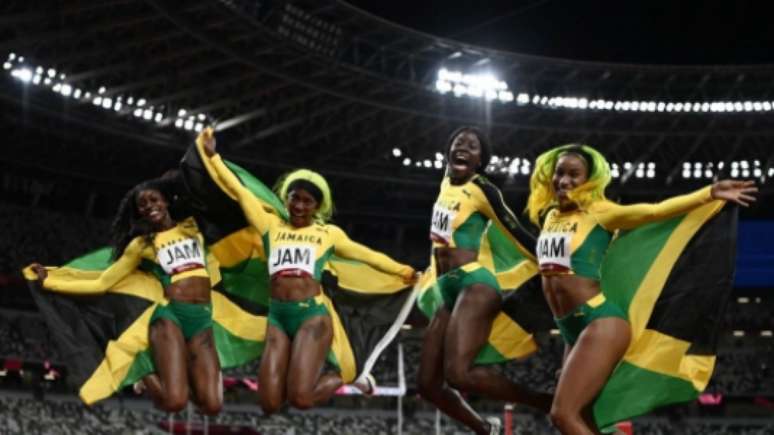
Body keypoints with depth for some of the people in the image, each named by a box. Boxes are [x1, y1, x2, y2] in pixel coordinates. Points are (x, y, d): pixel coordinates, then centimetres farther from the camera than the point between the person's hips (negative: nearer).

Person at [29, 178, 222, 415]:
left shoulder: (192, 226, 16)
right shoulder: (143, 244, 12)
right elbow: (101, 283, 13)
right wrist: (48, 280, 9)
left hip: (203, 320, 2)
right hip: (171, 316, -2)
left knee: (212, 406, -11)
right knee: (174, 401, -21)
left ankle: (183, 366, 18)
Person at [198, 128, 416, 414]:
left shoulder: (328, 233, 11)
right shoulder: (271, 225, 14)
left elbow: (367, 255, 19)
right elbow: (239, 191, 14)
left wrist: (403, 271, 20)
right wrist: (213, 156, 11)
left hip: (312, 316, -3)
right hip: (277, 318, 3)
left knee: (301, 398, -17)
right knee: (270, 404, -8)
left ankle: (343, 378, 14)